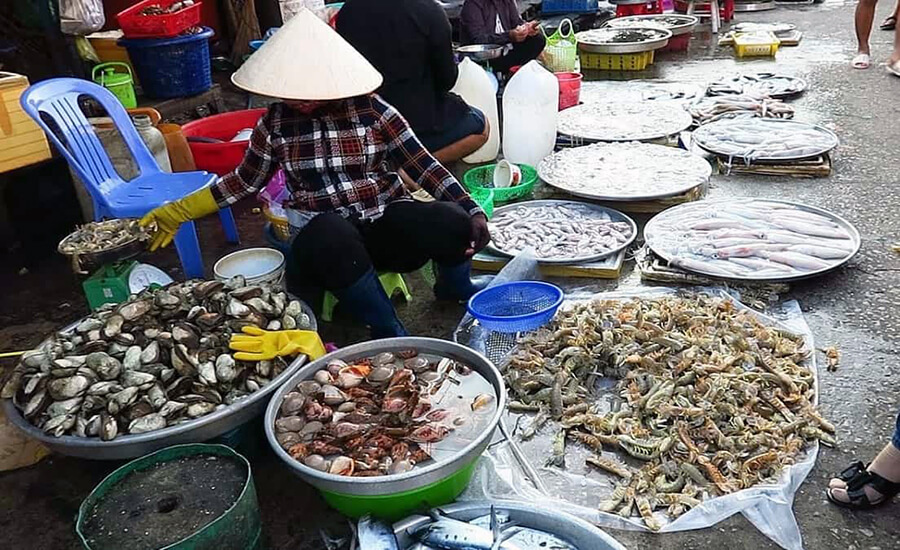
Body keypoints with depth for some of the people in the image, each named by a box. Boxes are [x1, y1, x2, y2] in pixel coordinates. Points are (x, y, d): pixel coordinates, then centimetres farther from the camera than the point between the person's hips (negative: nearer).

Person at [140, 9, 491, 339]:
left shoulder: (370, 109, -3)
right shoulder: (274, 123, 3)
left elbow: (421, 164, -4)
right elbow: (245, 180, 15)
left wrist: (470, 211, -14)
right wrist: (177, 212, 14)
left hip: (386, 221, 0)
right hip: (326, 236, 0)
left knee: (450, 222, -30)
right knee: (330, 235, -39)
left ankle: (453, 286, 6)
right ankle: (389, 332, -21)